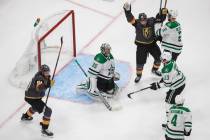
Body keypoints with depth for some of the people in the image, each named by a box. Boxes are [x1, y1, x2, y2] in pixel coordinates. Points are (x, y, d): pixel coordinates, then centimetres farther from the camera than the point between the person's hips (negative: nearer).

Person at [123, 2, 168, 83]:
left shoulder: (151, 21, -15)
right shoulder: (137, 23, -23)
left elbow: (160, 19, -4)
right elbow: (130, 19, -38)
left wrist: (163, 12, -24)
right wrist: (127, 11, -55)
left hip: (152, 43, 4)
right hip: (141, 45, -3)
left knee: (159, 57, 12)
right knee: (140, 61, -1)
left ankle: (154, 70, 40)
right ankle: (138, 75, 24)